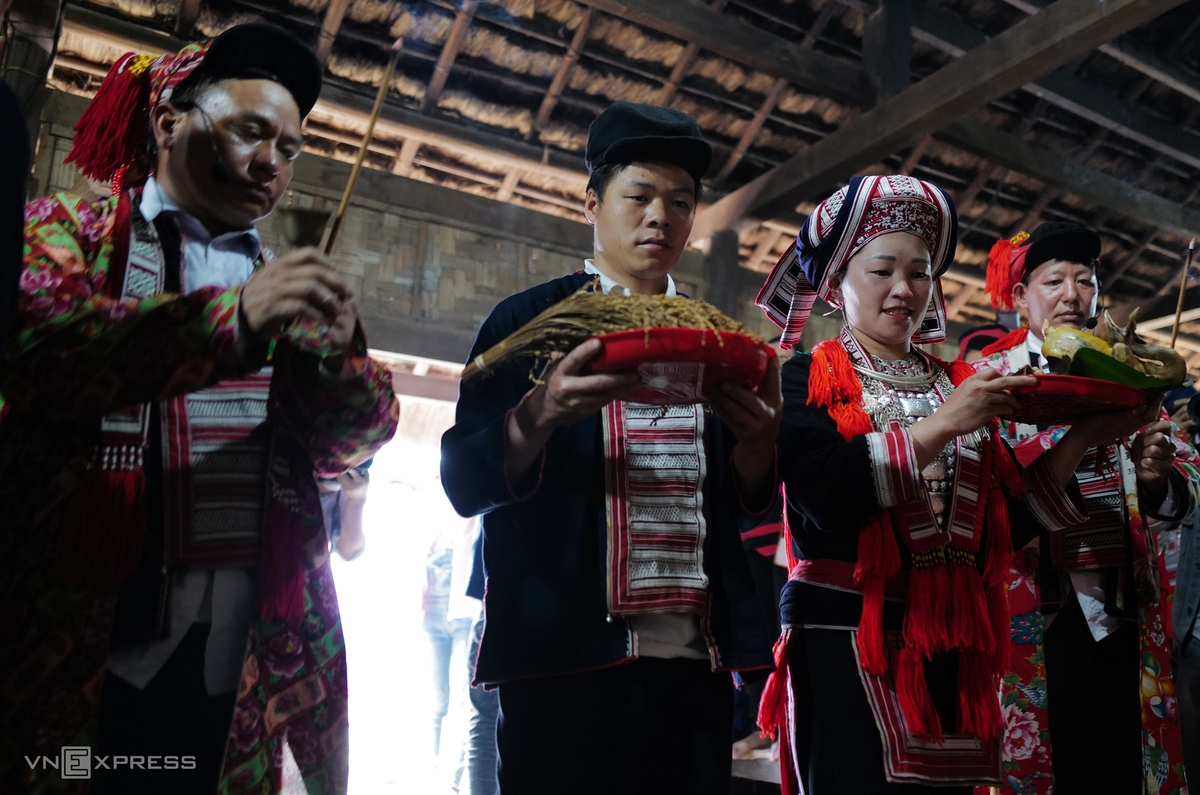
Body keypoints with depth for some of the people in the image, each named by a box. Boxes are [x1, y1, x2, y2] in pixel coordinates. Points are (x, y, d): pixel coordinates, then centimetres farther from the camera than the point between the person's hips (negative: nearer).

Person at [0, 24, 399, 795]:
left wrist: (339, 356, -16)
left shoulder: (287, 286, 15)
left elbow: (355, 441, 5)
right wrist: (229, 322, -27)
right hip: (76, 639, -2)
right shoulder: (71, 230, 6)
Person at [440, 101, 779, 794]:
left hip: (697, 656, 4)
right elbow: (465, 483, -2)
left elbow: (748, 500, 14)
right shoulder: (531, 319, 3)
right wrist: (541, 415, -22)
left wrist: (758, 440, -8)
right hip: (567, 655, -3)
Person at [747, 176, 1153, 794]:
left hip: (950, 649, 5)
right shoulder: (807, 382, -2)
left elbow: (1008, 524, 9)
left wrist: (1083, 436, 0)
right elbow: (828, 495, -19)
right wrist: (941, 425, -19)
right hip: (846, 643, -5)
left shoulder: (960, 388, 13)